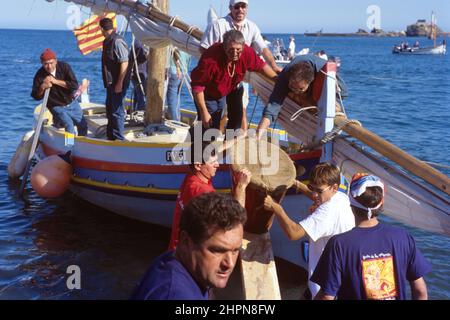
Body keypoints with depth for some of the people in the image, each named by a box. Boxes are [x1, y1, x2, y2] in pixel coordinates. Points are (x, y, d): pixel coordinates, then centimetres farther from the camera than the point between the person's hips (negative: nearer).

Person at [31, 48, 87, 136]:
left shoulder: (64, 67, -14)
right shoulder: (39, 76, -16)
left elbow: (75, 85, -22)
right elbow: (36, 96, -9)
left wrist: (56, 81, -29)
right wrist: (42, 87, -29)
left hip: (72, 103, 3)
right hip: (57, 107, -3)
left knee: (83, 125, 9)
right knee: (69, 125, -23)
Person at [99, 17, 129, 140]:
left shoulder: (117, 41, -19)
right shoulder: (107, 42, 11)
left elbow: (124, 63, -22)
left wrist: (119, 83, -23)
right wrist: (108, 83, 19)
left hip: (118, 84, -10)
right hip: (111, 83, 10)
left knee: (116, 111, -5)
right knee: (110, 109, 19)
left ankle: (119, 138, 3)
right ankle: (111, 136, 31)